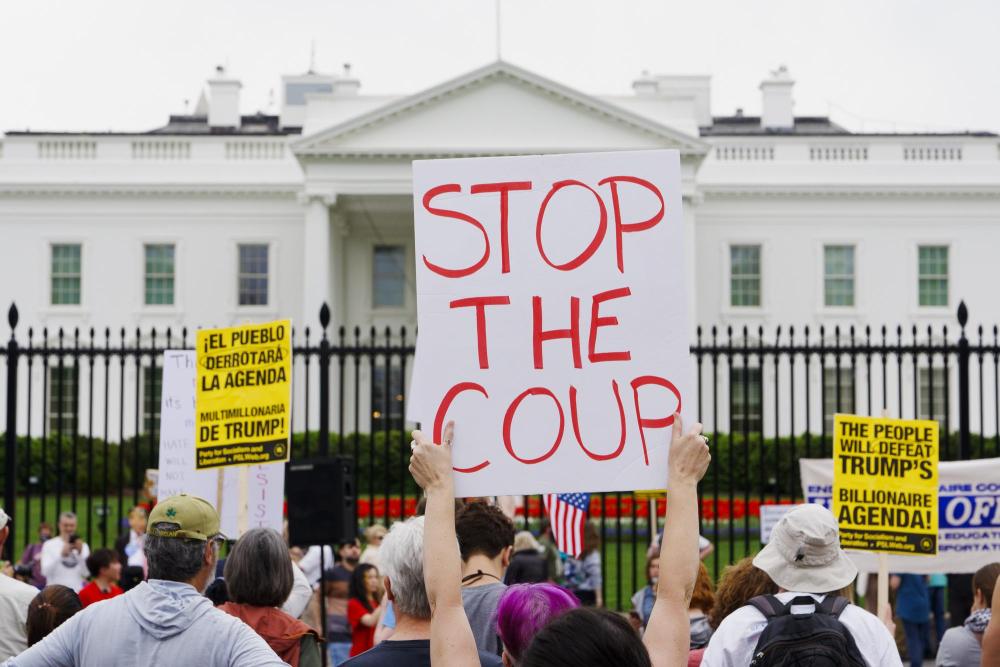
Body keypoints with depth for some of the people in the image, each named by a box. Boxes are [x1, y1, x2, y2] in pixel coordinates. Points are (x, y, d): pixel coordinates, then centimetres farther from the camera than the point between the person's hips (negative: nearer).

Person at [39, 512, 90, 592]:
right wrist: (61, 554, -20)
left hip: (77, 593, 3)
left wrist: (80, 553, -14)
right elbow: (45, 571, -10)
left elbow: (86, 573, -2)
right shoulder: (49, 545, 0)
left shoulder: (83, 546, 7)